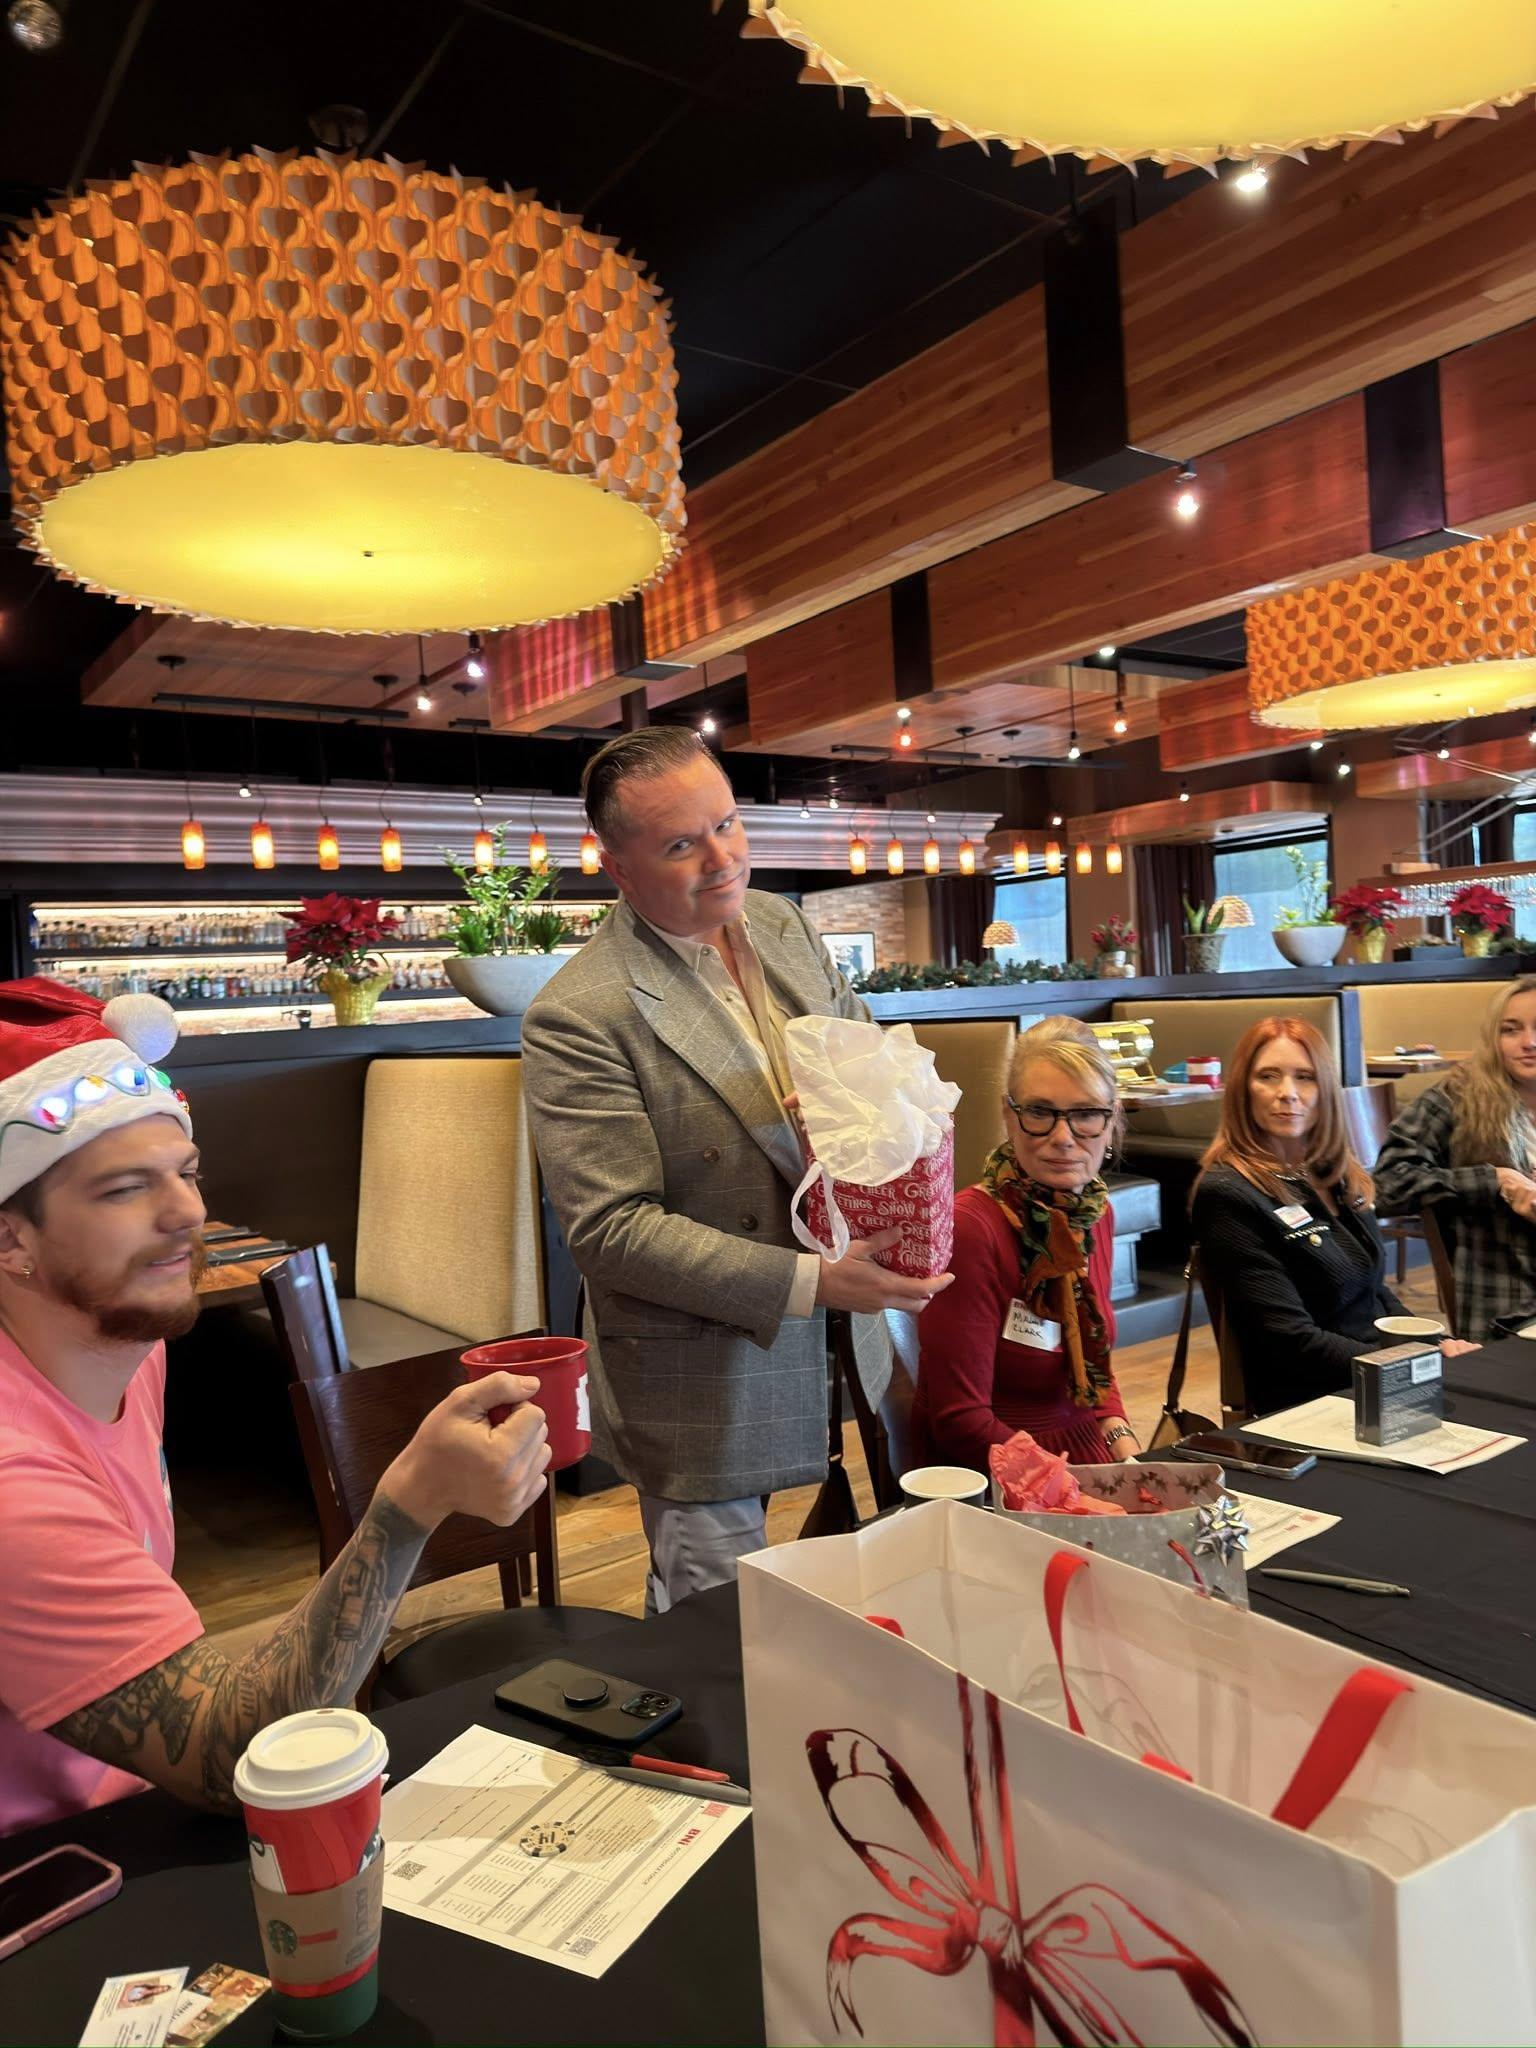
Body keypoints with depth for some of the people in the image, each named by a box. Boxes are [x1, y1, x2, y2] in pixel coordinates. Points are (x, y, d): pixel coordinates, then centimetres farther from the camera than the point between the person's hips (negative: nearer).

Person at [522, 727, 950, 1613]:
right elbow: (611, 1230, -22)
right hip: (701, 1387, -6)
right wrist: (813, 1282, -26)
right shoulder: (576, 1018, -21)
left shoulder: (782, 924, 1)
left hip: (842, 1343, 7)